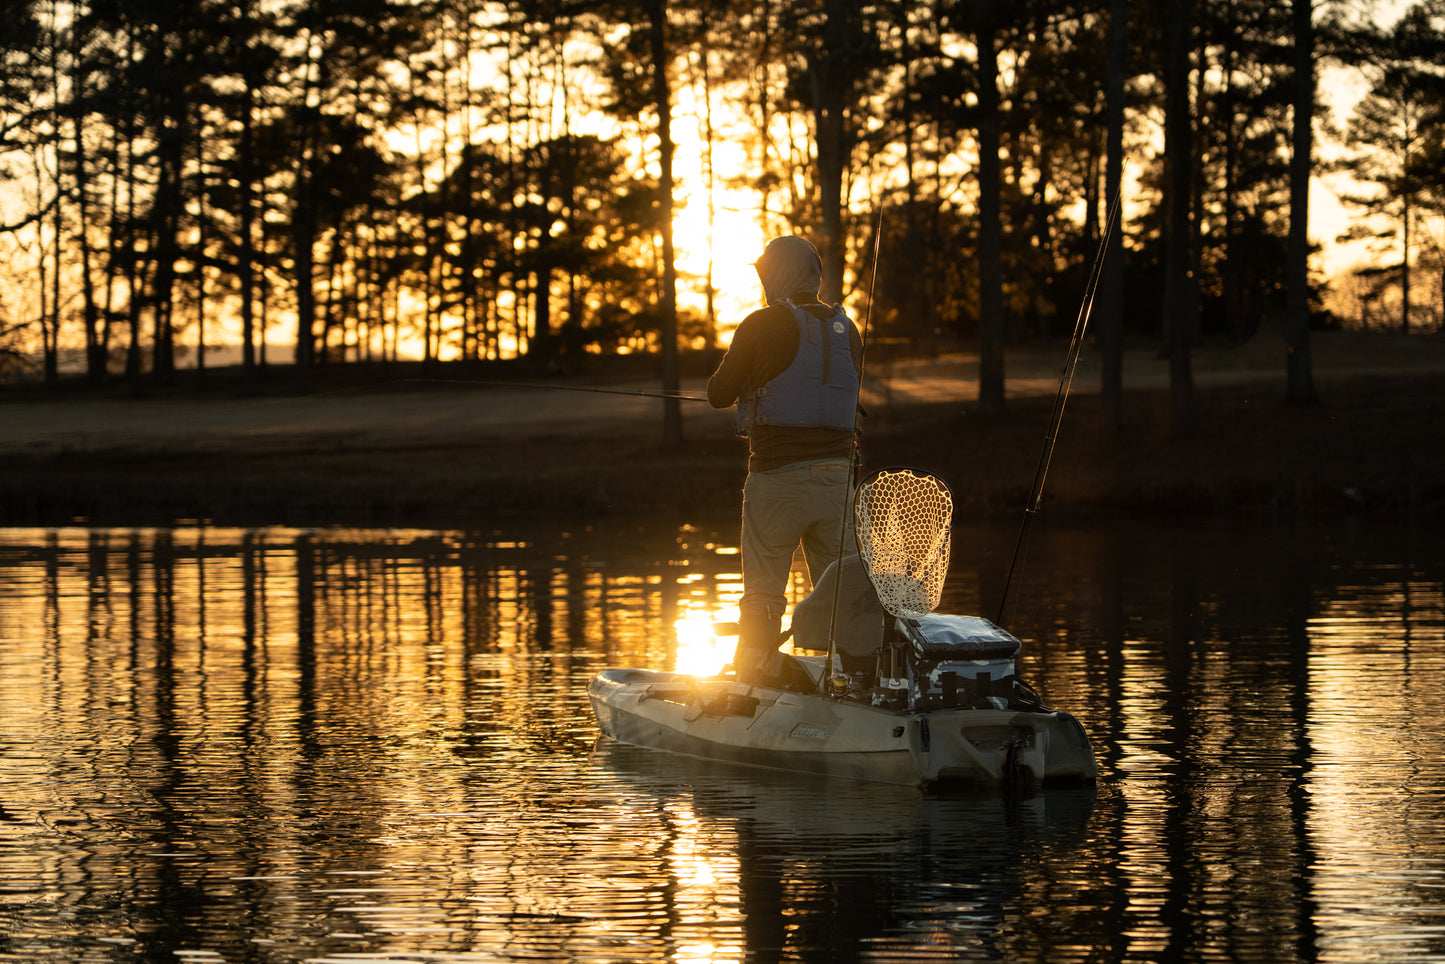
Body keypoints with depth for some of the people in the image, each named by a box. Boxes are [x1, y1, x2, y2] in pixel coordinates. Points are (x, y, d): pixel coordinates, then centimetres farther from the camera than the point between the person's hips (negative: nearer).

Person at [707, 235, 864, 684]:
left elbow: (719, 394, 0)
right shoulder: (846, 330, 9)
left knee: (763, 592, 0)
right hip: (836, 474, 4)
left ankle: (751, 684, 0)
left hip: (779, 474, -4)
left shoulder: (763, 326, -7)